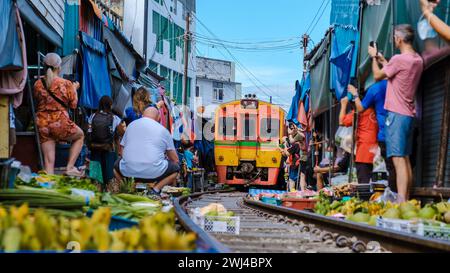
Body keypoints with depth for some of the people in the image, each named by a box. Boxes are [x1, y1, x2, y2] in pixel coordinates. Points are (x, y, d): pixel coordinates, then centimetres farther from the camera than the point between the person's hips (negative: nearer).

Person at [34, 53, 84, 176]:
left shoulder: (38, 84, 1)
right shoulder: (66, 84, -8)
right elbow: (73, 105, 1)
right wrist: (74, 88, 17)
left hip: (42, 125, 3)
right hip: (60, 123, -3)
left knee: (48, 162, 7)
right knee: (80, 136, 27)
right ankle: (70, 167, 17)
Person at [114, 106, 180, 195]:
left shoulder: (131, 125, 17)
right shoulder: (163, 130, 11)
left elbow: (123, 151, 22)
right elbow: (175, 159, 15)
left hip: (128, 171, 2)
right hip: (153, 173, -2)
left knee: (117, 165, 35)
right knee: (176, 167, 24)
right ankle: (156, 189, 1)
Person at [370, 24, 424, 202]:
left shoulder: (399, 59, -15)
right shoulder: (418, 60, 12)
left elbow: (378, 75, -1)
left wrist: (374, 57, 14)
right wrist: (382, 60, 31)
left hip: (397, 114, -9)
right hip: (409, 114, 9)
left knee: (399, 159, -13)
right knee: (406, 159, 11)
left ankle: (401, 202, -17)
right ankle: (406, 200, 14)